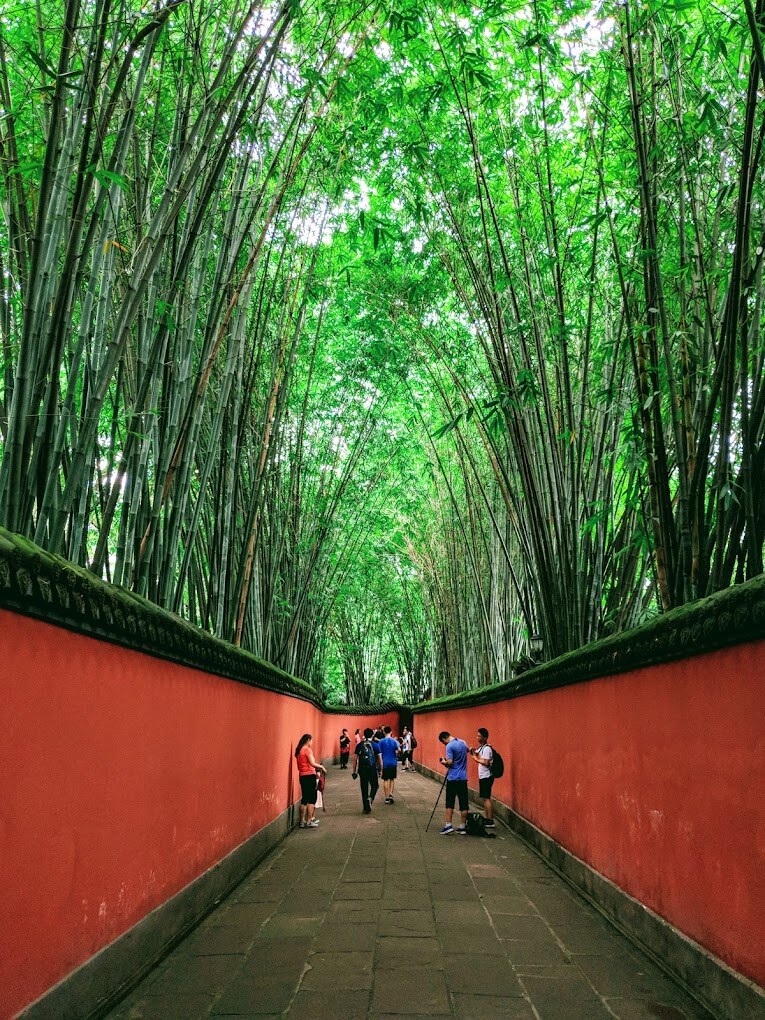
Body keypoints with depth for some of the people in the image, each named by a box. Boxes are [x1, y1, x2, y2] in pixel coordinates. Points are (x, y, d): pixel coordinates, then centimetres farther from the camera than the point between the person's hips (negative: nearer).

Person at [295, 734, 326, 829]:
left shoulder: (299, 750, 12)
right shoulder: (307, 749, -12)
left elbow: (304, 764, 12)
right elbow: (312, 763, -19)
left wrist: (317, 766, 16)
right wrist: (321, 766, -4)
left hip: (302, 776, 8)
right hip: (309, 775, -8)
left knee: (304, 799, 13)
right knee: (312, 799, -1)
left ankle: (302, 821, 16)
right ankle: (309, 822, -1)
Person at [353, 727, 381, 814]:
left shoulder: (359, 745, 4)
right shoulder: (375, 745, -2)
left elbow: (356, 759, 4)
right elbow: (379, 759, -2)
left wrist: (355, 772, 9)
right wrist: (380, 770, 9)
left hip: (362, 769, 2)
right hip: (372, 769, -2)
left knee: (364, 788, 10)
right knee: (374, 785, 17)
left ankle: (366, 808, 12)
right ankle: (370, 798, -12)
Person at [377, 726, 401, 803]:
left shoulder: (381, 741, -4)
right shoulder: (394, 741, -4)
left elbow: (379, 753, -6)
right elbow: (398, 750, -17)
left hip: (385, 763, -1)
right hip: (393, 763, 1)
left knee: (385, 780, 6)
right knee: (392, 779, 16)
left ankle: (387, 797, 5)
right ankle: (390, 794, 2)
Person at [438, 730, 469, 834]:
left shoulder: (449, 746, -13)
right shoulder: (463, 742, 8)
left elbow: (450, 762, -20)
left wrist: (444, 762, 2)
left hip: (453, 778, -6)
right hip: (463, 777, 6)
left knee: (450, 802, 2)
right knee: (463, 803, 5)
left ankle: (448, 825, -1)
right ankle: (463, 827, 8)